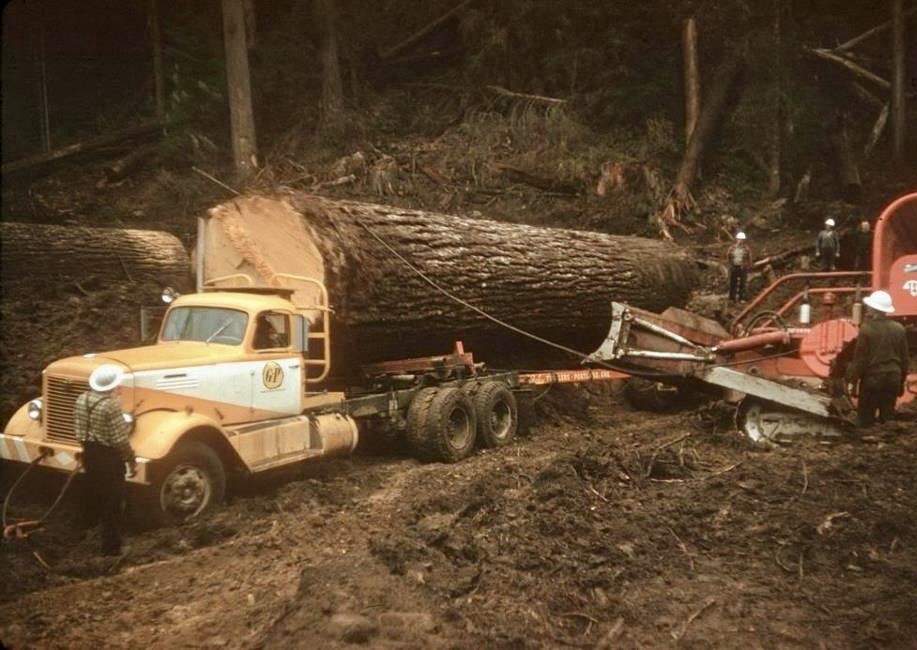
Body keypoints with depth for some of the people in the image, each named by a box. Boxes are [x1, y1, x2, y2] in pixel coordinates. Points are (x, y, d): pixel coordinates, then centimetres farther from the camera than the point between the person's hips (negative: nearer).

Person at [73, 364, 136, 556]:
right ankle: (111, 545, 5)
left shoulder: (82, 400, -2)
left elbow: (79, 430, 8)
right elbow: (119, 439, -21)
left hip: (89, 451, 8)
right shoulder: (111, 405, -25)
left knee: (93, 491, 28)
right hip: (109, 455, -7)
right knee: (113, 500, 2)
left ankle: (90, 523, 50)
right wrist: (131, 459, -10)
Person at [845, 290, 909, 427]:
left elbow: (860, 358, -11)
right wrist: (902, 379, 19)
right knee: (888, 416, 12)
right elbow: (904, 357, 9)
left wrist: (852, 380, -4)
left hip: (872, 377, -5)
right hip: (893, 377, 5)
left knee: (865, 418, 4)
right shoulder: (899, 329, 3)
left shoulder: (867, 329, -12)